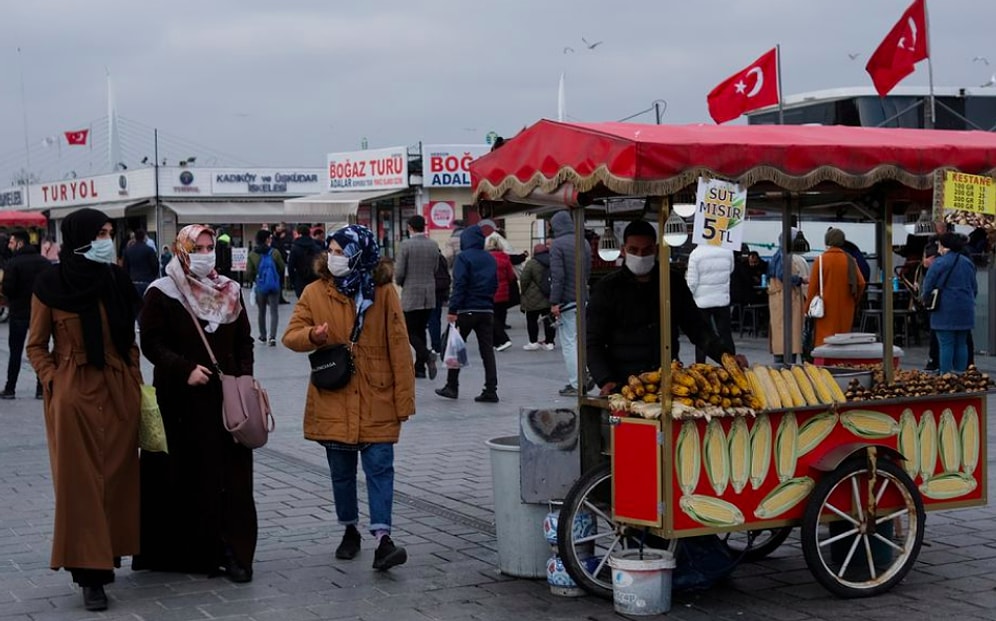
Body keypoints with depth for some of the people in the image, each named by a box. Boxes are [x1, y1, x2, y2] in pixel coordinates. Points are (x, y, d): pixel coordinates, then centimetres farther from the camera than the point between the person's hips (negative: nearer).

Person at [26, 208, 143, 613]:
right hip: (74, 394, -4)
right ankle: (90, 573, -1)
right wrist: (53, 382, -11)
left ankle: (107, 556, 22)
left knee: (117, 476, 7)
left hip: (119, 391, 4)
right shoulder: (51, 285, -5)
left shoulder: (116, 280, 5)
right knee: (80, 480, -3)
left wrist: (134, 378, 6)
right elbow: (36, 346, 2)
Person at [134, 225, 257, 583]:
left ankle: (233, 552, 3)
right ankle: (186, 551, 7)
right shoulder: (162, 294, -1)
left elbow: (244, 341, 16)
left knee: (231, 475, 0)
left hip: (227, 397, 3)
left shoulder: (230, 291, 11)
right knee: (187, 477, -2)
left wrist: (244, 379, 3)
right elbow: (151, 343, -5)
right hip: (182, 401, -3)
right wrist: (185, 370, -17)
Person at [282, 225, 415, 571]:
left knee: (380, 467, -9)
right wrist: (312, 336, -22)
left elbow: (399, 348, -2)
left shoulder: (384, 292, -3)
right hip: (333, 400, 2)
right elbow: (290, 335, 2)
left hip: (376, 401, -2)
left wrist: (404, 398, -4)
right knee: (341, 471, 12)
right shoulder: (315, 293, 1)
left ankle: (382, 539, -11)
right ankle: (350, 530, 29)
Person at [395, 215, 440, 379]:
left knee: (411, 332, 1)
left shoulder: (406, 245, -12)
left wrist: (401, 283, 10)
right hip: (430, 295, 5)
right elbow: (435, 270, 9)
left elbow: (399, 273, -11)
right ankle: (419, 368, 15)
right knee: (421, 330, 13)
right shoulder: (434, 245, 3)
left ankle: (427, 355, -23)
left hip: (411, 295, -5)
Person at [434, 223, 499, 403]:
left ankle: (452, 386, 12)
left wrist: (453, 310, -16)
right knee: (487, 350, 3)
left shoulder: (463, 257, -7)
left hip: (467, 310, -5)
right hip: (487, 311, 5)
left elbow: (459, 285, -15)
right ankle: (491, 390, -1)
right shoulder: (490, 258, 12)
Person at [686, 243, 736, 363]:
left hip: (702, 301, -2)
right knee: (726, 335, 10)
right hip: (723, 300, 2)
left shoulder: (695, 254, -14)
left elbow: (692, 282, -11)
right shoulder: (728, 251, -7)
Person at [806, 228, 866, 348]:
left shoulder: (820, 260, -7)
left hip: (825, 310, -3)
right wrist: (854, 302, 14)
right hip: (845, 310, 3)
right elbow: (861, 283, -1)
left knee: (824, 342, -3)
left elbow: (813, 286, -7)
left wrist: (808, 308, 1)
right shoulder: (850, 260, 2)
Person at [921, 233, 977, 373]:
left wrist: (925, 298, 11)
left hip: (945, 310, -6)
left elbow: (928, 286, -8)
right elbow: (975, 288, 15)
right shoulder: (968, 263, 10)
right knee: (962, 344, 11)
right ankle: (961, 374, 11)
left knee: (946, 345, -4)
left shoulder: (939, 263, -10)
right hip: (965, 310, 6)